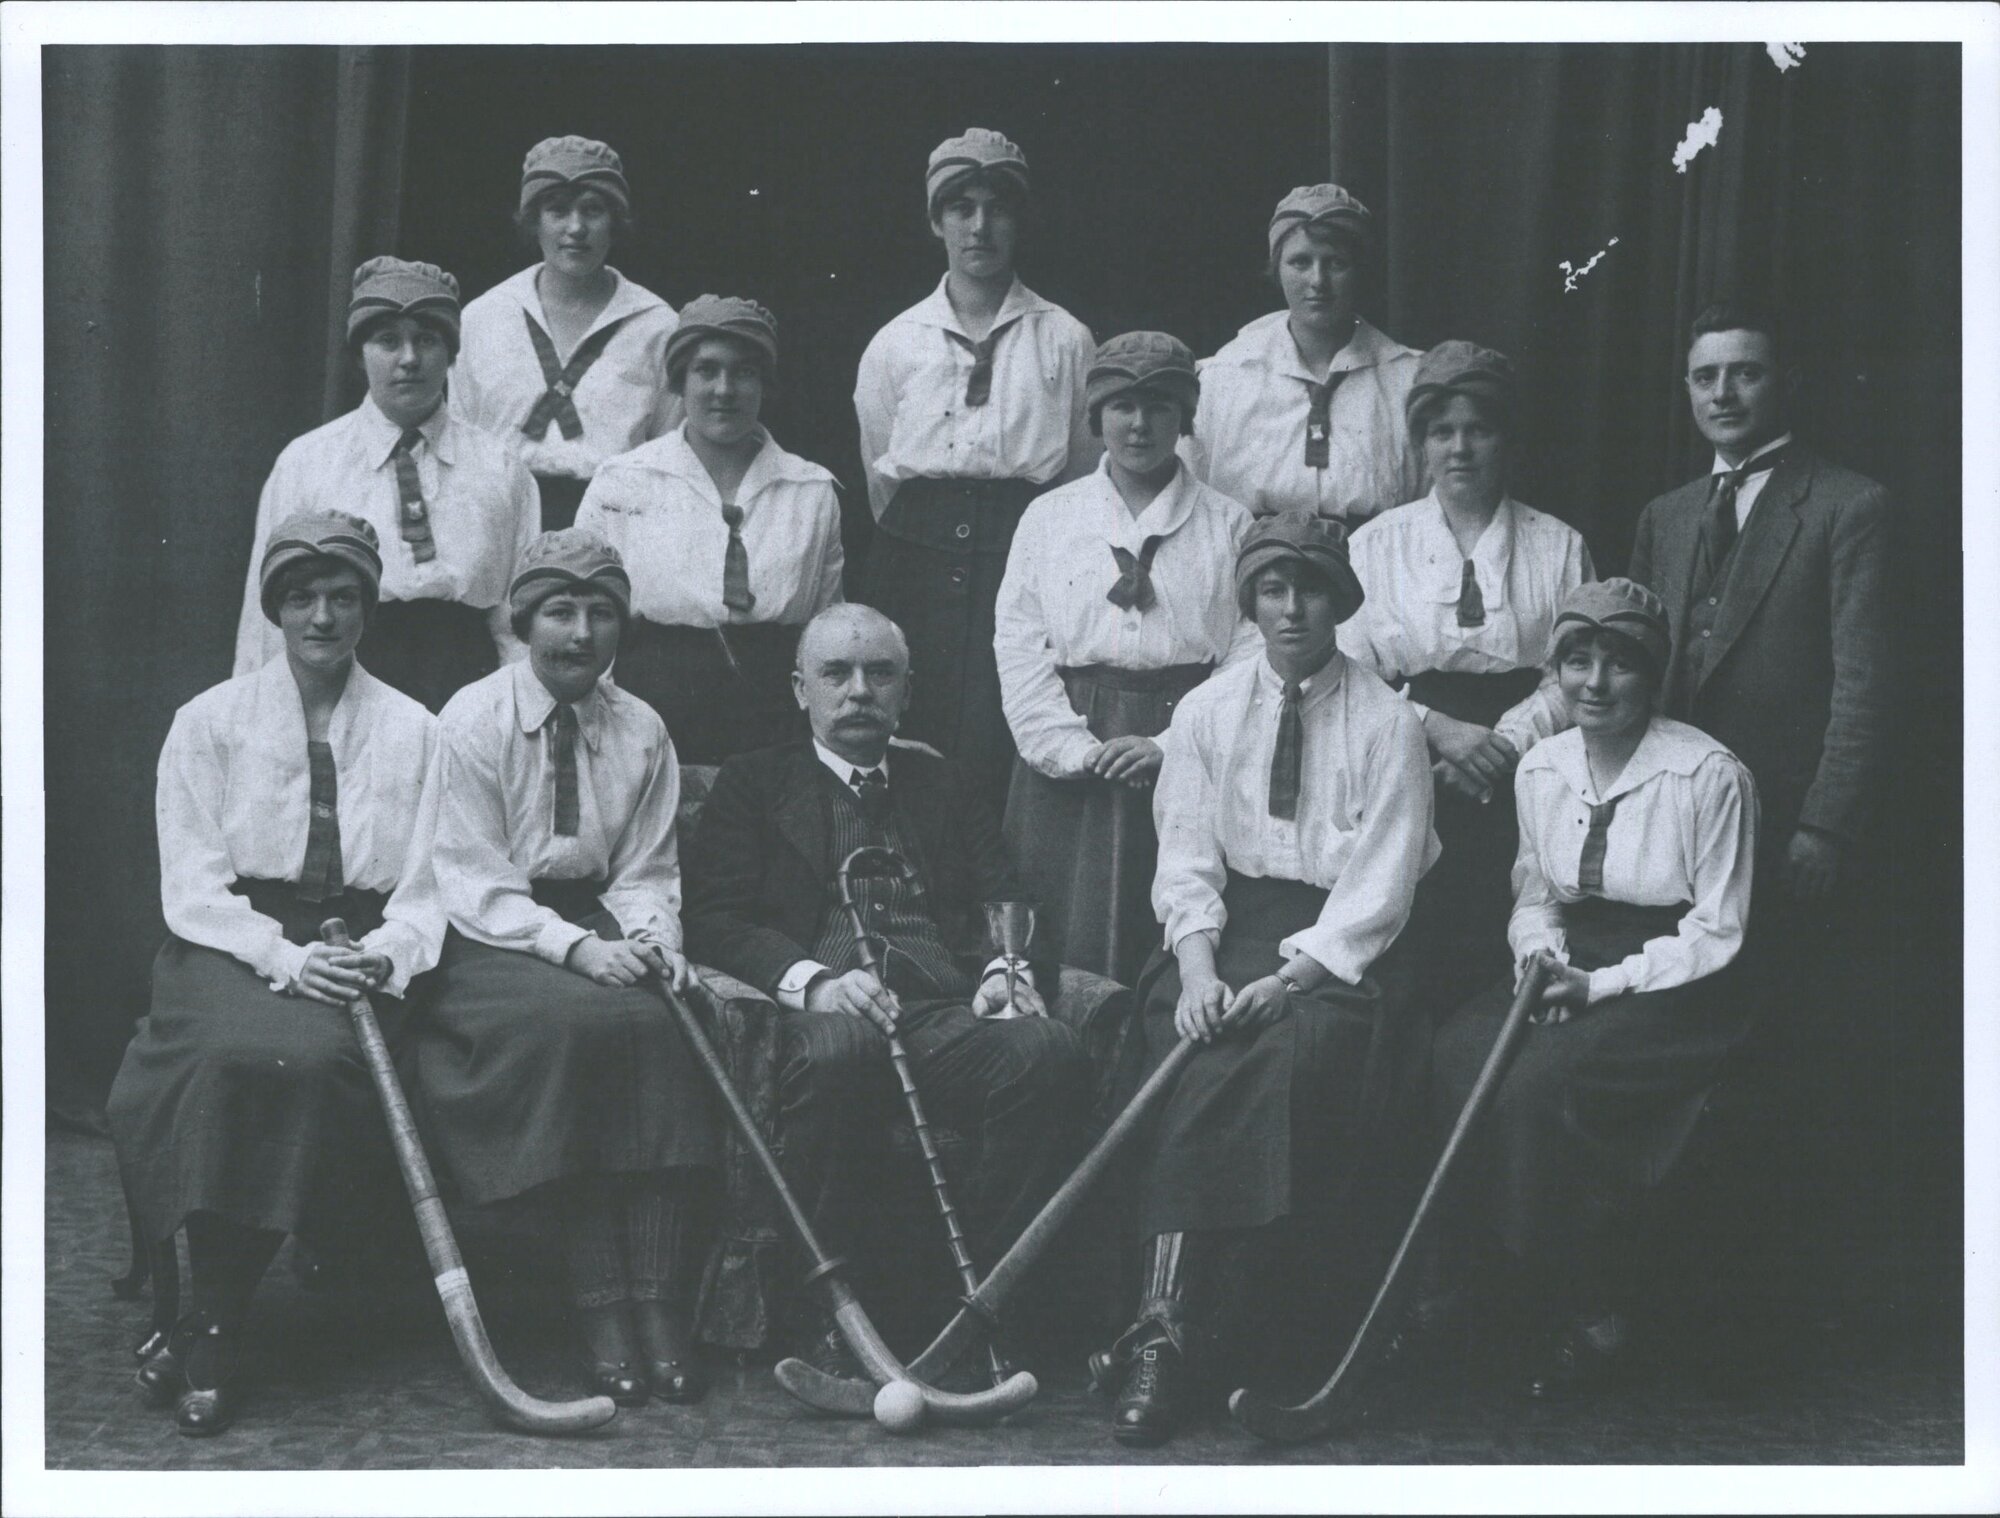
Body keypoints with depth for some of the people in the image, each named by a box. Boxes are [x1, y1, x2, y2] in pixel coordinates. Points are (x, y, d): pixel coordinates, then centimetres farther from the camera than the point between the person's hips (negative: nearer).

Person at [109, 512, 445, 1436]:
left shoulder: (412, 731, 11)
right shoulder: (210, 722, 7)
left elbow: (428, 884, 7)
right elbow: (192, 887, -1)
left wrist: (388, 954, -15)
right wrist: (286, 956, -17)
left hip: (360, 948, 1)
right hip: (231, 941, -1)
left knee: (316, 1057, -32)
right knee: (236, 1054, -34)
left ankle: (214, 1329, -22)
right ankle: (212, 1318, -22)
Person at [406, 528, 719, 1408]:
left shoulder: (641, 731, 10)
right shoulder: (473, 720, -3)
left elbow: (646, 871, 11)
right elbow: (473, 881, -9)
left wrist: (649, 937, -11)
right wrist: (573, 946, -22)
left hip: (597, 921, 4)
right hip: (492, 937, -4)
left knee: (661, 1026, -27)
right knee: (573, 1021, -33)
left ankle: (657, 1305, -27)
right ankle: (598, 1308, -28)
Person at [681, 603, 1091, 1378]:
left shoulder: (945, 789, 29)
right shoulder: (752, 783, 20)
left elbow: (1010, 907, 18)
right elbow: (715, 920, 5)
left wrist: (1009, 969, -7)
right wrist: (812, 981, -15)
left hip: (948, 1014, 3)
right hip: (821, 1015, -3)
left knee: (1049, 1050, -30)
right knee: (835, 1050, -39)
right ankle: (819, 1320, -24)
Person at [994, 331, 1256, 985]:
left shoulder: (1229, 525, 8)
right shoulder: (1048, 517, 12)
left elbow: (1252, 650, 1)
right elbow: (1018, 644, 6)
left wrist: (1172, 746, -11)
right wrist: (1075, 747, -7)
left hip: (1186, 759, -1)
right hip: (1070, 761, 1)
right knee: (1071, 950, -4)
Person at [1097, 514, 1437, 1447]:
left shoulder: (1386, 724, 3)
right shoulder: (1205, 712, 12)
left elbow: (1382, 882, -4)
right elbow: (1185, 855, 5)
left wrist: (1292, 976, -18)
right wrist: (1199, 966, -13)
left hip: (1339, 944, -2)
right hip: (1226, 926, 2)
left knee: (1300, 1050, -33)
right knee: (1195, 1060, -28)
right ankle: (1168, 1323, -33)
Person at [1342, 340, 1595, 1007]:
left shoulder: (1559, 546, 10)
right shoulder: (1375, 545, 9)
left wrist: (1502, 743, -10)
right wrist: (1436, 727, -11)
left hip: (1522, 780, 0)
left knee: (1512, 972, -9)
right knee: (1410, 975, -8)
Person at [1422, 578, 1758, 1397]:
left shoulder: (1710, 775, -11)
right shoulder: (1541, 768, 7)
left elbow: (1716, 932, -9)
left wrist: (1602, 984, -17)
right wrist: (1540, 952, -5)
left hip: (1677, 992, -6)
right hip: (1570, 967, 6)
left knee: (1541, 1080, -30)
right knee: (1457, 1053, -24)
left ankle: (1592, 1316, -15)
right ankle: (1462, 1272, -12)